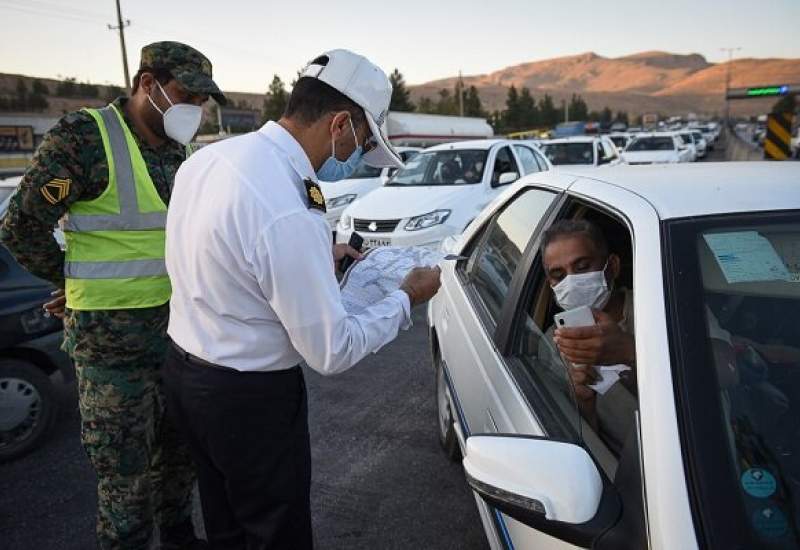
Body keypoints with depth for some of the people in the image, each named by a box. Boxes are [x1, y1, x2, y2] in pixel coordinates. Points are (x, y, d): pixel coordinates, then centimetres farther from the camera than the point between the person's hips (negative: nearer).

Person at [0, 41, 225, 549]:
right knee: (126, 468, 7)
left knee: (182, 448, 21)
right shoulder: (85, 137, -14)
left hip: (179, 323, 7)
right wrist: (76, 284, 0)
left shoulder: (184, 149, 6)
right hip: (112, 334, -6)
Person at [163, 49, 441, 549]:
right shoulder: (290, 214, -31)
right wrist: (406, 299, -9)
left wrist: (318, 255, 12)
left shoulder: (209, 156, -4)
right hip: (251, 397, -8)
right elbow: (332, 352, -22)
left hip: (185, 371, 9)